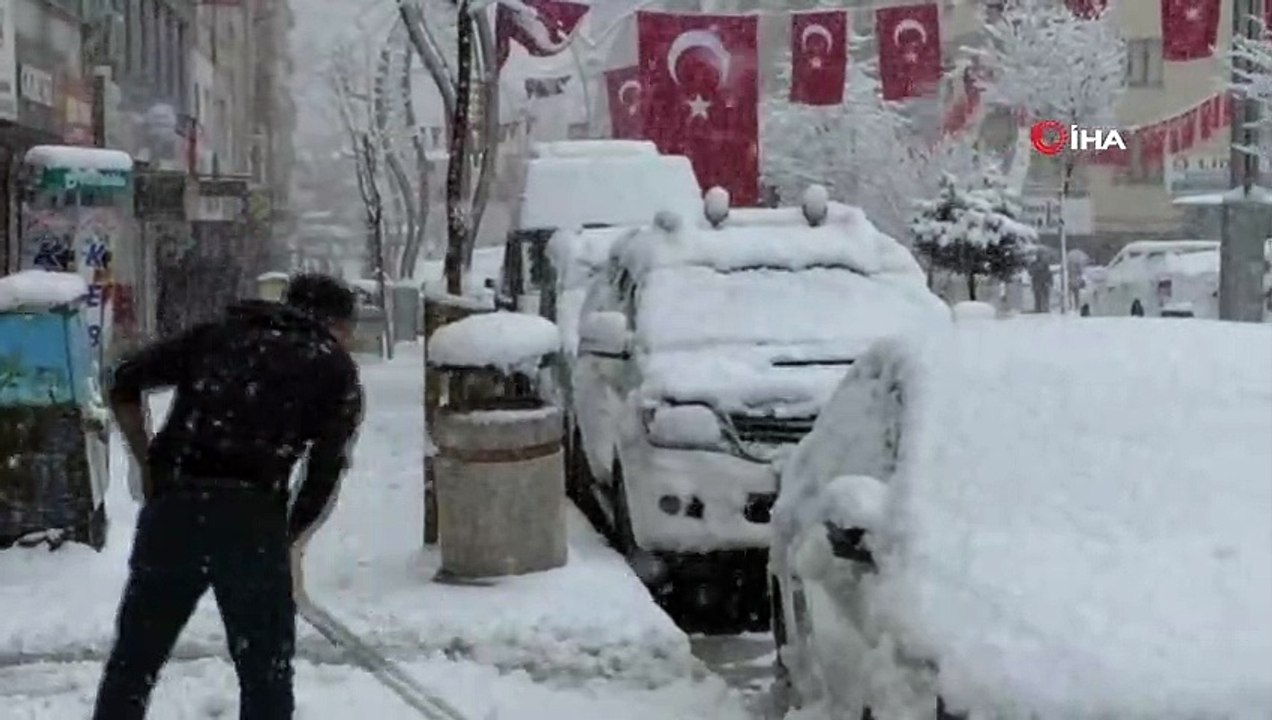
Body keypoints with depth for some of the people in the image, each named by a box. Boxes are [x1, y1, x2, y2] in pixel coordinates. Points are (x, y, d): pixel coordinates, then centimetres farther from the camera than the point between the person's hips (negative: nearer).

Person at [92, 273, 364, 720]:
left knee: (132, 663, 14)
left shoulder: (219, 333, 22)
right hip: (251, 515, -3)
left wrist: (149, 467, 19)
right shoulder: (334, 366, 12)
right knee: (266, 675, 9)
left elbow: (125, 382, 14)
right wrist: (288, 538, 15)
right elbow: (324, 475, 3)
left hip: (173, 503, 3)